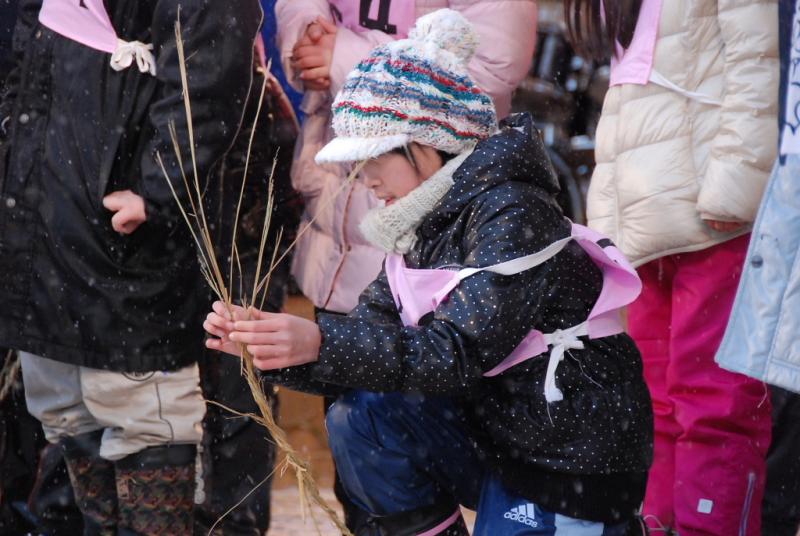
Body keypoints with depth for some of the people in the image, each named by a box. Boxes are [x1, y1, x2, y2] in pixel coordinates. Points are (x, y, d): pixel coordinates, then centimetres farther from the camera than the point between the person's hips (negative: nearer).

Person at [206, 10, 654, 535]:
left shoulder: (511, 215, -20)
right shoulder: (425, 226, 4)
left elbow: (462, 352, -31)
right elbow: (368, 337, -1)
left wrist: (320, 342, -39)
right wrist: (273, 343, -18)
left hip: (573, 469, -7)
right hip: (491, 441, 7)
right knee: (359, 417, -12)